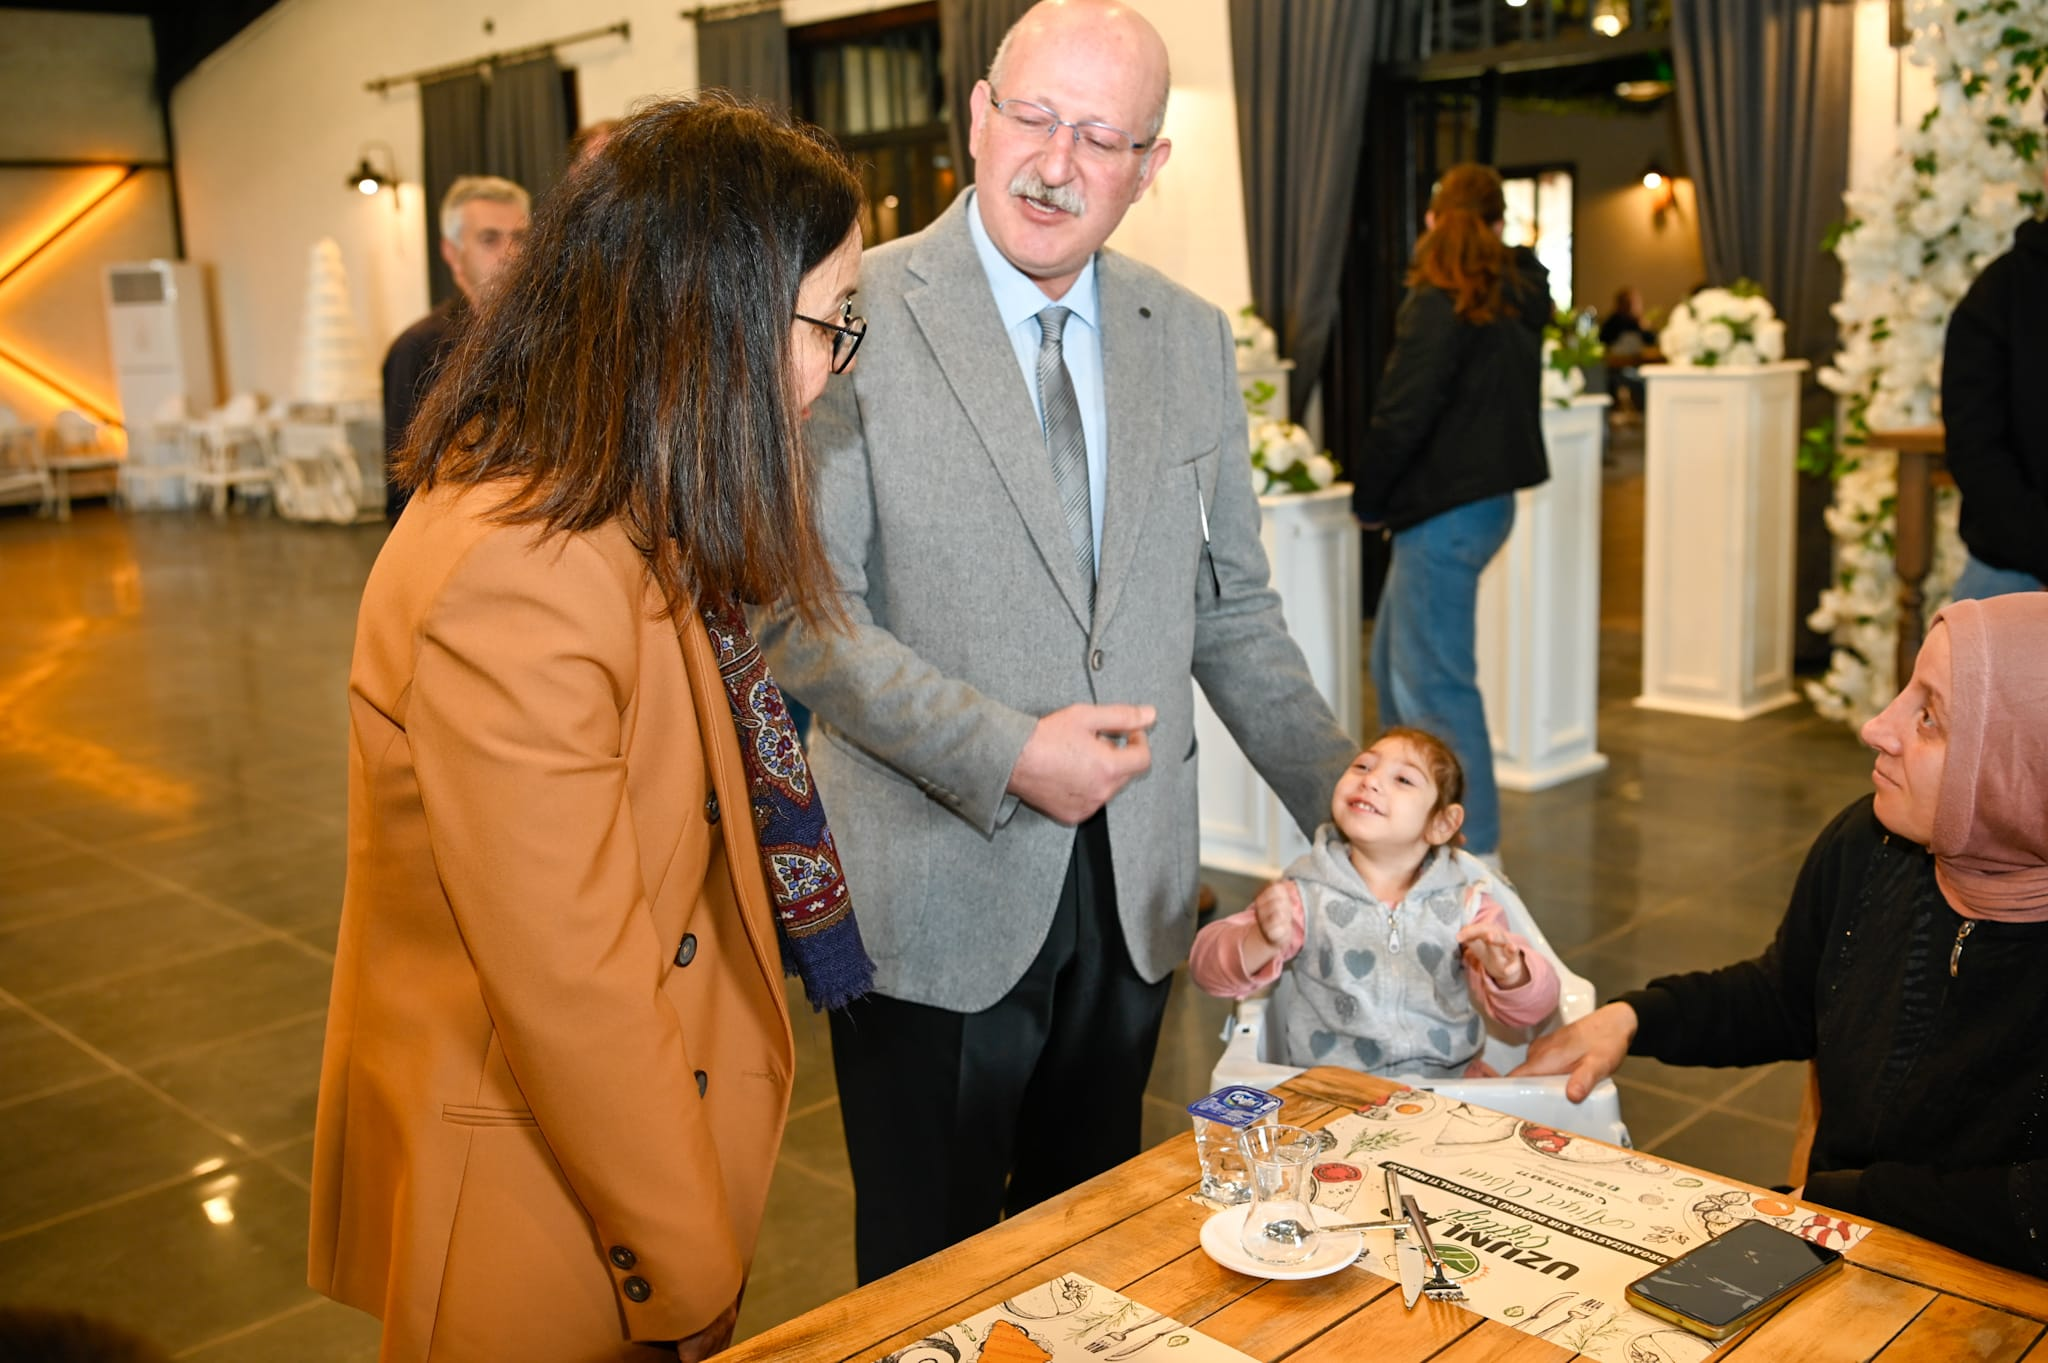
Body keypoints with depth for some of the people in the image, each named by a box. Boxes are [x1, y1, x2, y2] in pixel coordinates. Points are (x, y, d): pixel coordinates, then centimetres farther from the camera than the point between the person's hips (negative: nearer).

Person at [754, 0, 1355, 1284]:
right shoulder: (859, 319, -9)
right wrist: (1001, 753, -21)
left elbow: (1231, 609, 12)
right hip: (936, 892, -4)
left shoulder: (1192, 338, 7)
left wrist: (1346, 798, 6)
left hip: (1134, 889, 5)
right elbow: (803, 611, -13)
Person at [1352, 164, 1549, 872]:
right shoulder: (1516, 297, 11)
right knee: (1394, 660, 19)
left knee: (1434, 680, -4)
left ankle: (1478, 849, 2)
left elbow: (1403, 412, -17)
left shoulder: (1440, 303, -14)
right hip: (1485, 493, 9)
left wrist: (1367, 496, -4)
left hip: (1446, 507, -9)